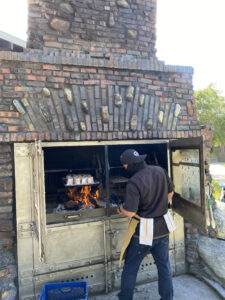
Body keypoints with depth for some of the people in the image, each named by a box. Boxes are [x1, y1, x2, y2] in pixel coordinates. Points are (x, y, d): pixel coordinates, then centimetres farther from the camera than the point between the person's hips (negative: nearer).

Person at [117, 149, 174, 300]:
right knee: (164, 266, 21)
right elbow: (170, 191, 11)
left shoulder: (134, 182, -25)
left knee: (130, 267, 15)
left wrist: (121, 208, -5)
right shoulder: (160, 171, -4)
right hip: (163, 228, 6)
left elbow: (130, 212, -26)